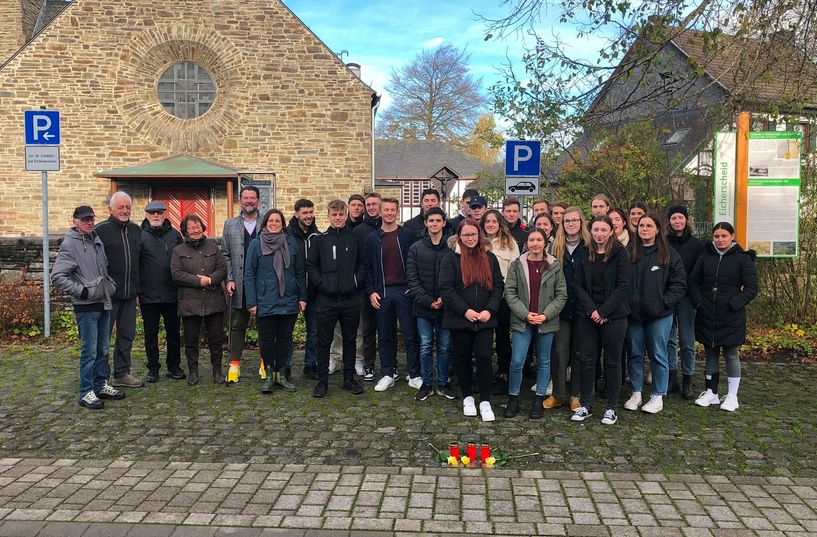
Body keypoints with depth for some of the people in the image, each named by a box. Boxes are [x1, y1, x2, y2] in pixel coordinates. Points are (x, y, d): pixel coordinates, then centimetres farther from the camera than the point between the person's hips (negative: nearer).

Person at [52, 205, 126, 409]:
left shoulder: (97, 240, 14)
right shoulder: (70, 244, -10)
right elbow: (57, 276, -14)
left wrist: (111, 284, 13)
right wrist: (81, 291, -16)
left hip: (104, 303, 8)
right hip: (86, 307, -7)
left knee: (103, 350, 15)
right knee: (89, 352, -4)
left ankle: (101, 385, 26)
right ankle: (86, 393, 6)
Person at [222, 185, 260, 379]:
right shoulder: (230, 224, 9)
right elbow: (225, 255, 8)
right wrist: (230, 279, -2)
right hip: (239, 285, 1)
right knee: (237, 325, 7)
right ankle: (234, 363, 14)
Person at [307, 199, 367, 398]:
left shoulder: (355, 238, 5)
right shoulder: (319, 240, 3)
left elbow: (362, 264, 7)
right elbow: (311, 266, 2)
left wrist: (356, 282, -6)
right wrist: (321, 284, -9)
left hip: (351, 299, 1)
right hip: (327, 299, -1)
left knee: (350, 340, 10)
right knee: (324, 341, 4)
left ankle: (349, 378, 21)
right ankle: (322, 380, 13)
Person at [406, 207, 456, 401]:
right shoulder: (416, 248, 1)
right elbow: (412, 279, -3)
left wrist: (444, 299, -14)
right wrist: (428, 301, -11)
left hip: (446, 306, 0)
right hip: (423, 307, 1)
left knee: (445, 347, 9)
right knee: (425, 347, 8)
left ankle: (443, 383, 22)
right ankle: (426, 383, 20)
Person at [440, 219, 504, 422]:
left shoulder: (489, 258, 7)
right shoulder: (451, 258, -1)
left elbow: (498, 285, 5)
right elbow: (446, 288, -8)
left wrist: (489, 310, -9)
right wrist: (465, 310, -15)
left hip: (485, 319, 1)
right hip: (459, 319, -1)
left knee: (484, 358, -3)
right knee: (463, 358, 10)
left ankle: (485, 401, 7)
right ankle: (467, 397, 25)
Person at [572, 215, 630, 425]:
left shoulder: (620, 253, -4)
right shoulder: (585, 254, 6)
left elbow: (623, 286, -9)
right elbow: (578, 285, 3)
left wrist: (603, 311, -14)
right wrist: (591, 310, -11)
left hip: (613, 316, -3)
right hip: (587, 315, 3)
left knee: (612, 362, 5)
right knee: (587, 360, 7)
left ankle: (611, 408, 16)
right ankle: (585, 405, 16)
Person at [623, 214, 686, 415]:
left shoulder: (669, 254, -1)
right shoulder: (630, 253, 4)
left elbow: (679, 284, -2)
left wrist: (664, 302, -11)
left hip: (659, 315, -2)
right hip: (634, 314, 2)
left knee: (658, 355, 6)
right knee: (635, 354, 11)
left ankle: (658, 396, 17)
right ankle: (636, 393, 24)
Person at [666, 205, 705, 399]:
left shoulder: (697, 244, 2)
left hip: (686, 297, -1)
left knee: (687, 341, 2)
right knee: (669, 339, 7)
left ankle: (687, 381, 13)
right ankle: (672, 377, 17)